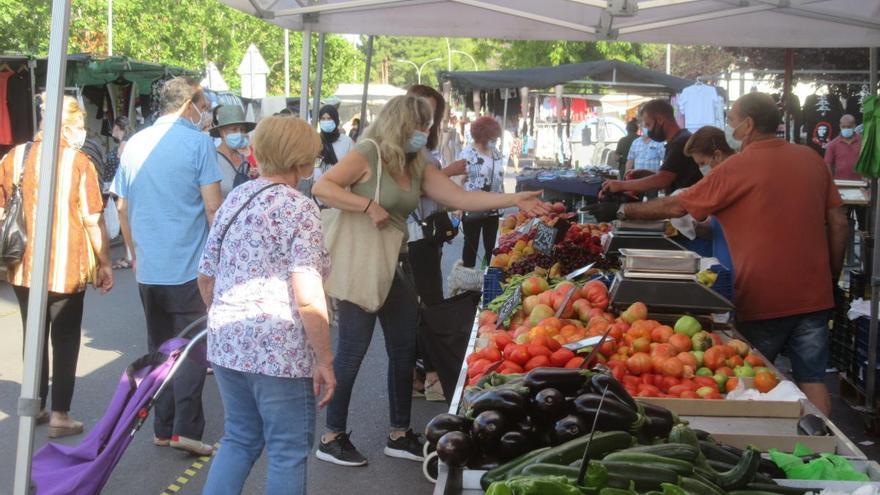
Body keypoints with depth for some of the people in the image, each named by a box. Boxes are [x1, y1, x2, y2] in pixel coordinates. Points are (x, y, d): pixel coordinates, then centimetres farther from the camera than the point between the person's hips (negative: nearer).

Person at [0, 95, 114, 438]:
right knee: (65, 341, 8)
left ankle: (36, 406, 26)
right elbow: (93, 220, -12)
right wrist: (105, 264, -2)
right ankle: (60, 415, 7)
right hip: (66, 268, -4)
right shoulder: (78, 161, -11)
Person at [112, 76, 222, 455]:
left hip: (148, 268, 5)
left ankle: (163, 428, 18)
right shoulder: (198, 143, -8)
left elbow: (122, 207, 14)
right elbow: (213, 207, -12)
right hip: (190, 267, -5)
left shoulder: (135, 144, 9)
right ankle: (185, 428, -5)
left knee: (159, 348, 14)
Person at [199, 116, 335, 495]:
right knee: (288, 451, 7)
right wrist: (324, 361, -13)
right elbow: (307, 299, -20)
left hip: (227, 345, 7)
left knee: (239, 440, 21)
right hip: (280, 350, -7)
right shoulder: (299, 208, -12)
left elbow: (205, 279, 15)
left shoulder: (233, 199, 9)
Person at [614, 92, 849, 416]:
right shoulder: (812, 159, 5)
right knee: (812, 379, 8)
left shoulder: (736, 168, -10)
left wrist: (626, 211, 9)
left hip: (763, 299, -4)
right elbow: (838, 223, 7)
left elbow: (676, 207, -4)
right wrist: (832, 277, 16)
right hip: (814, 295, 4)